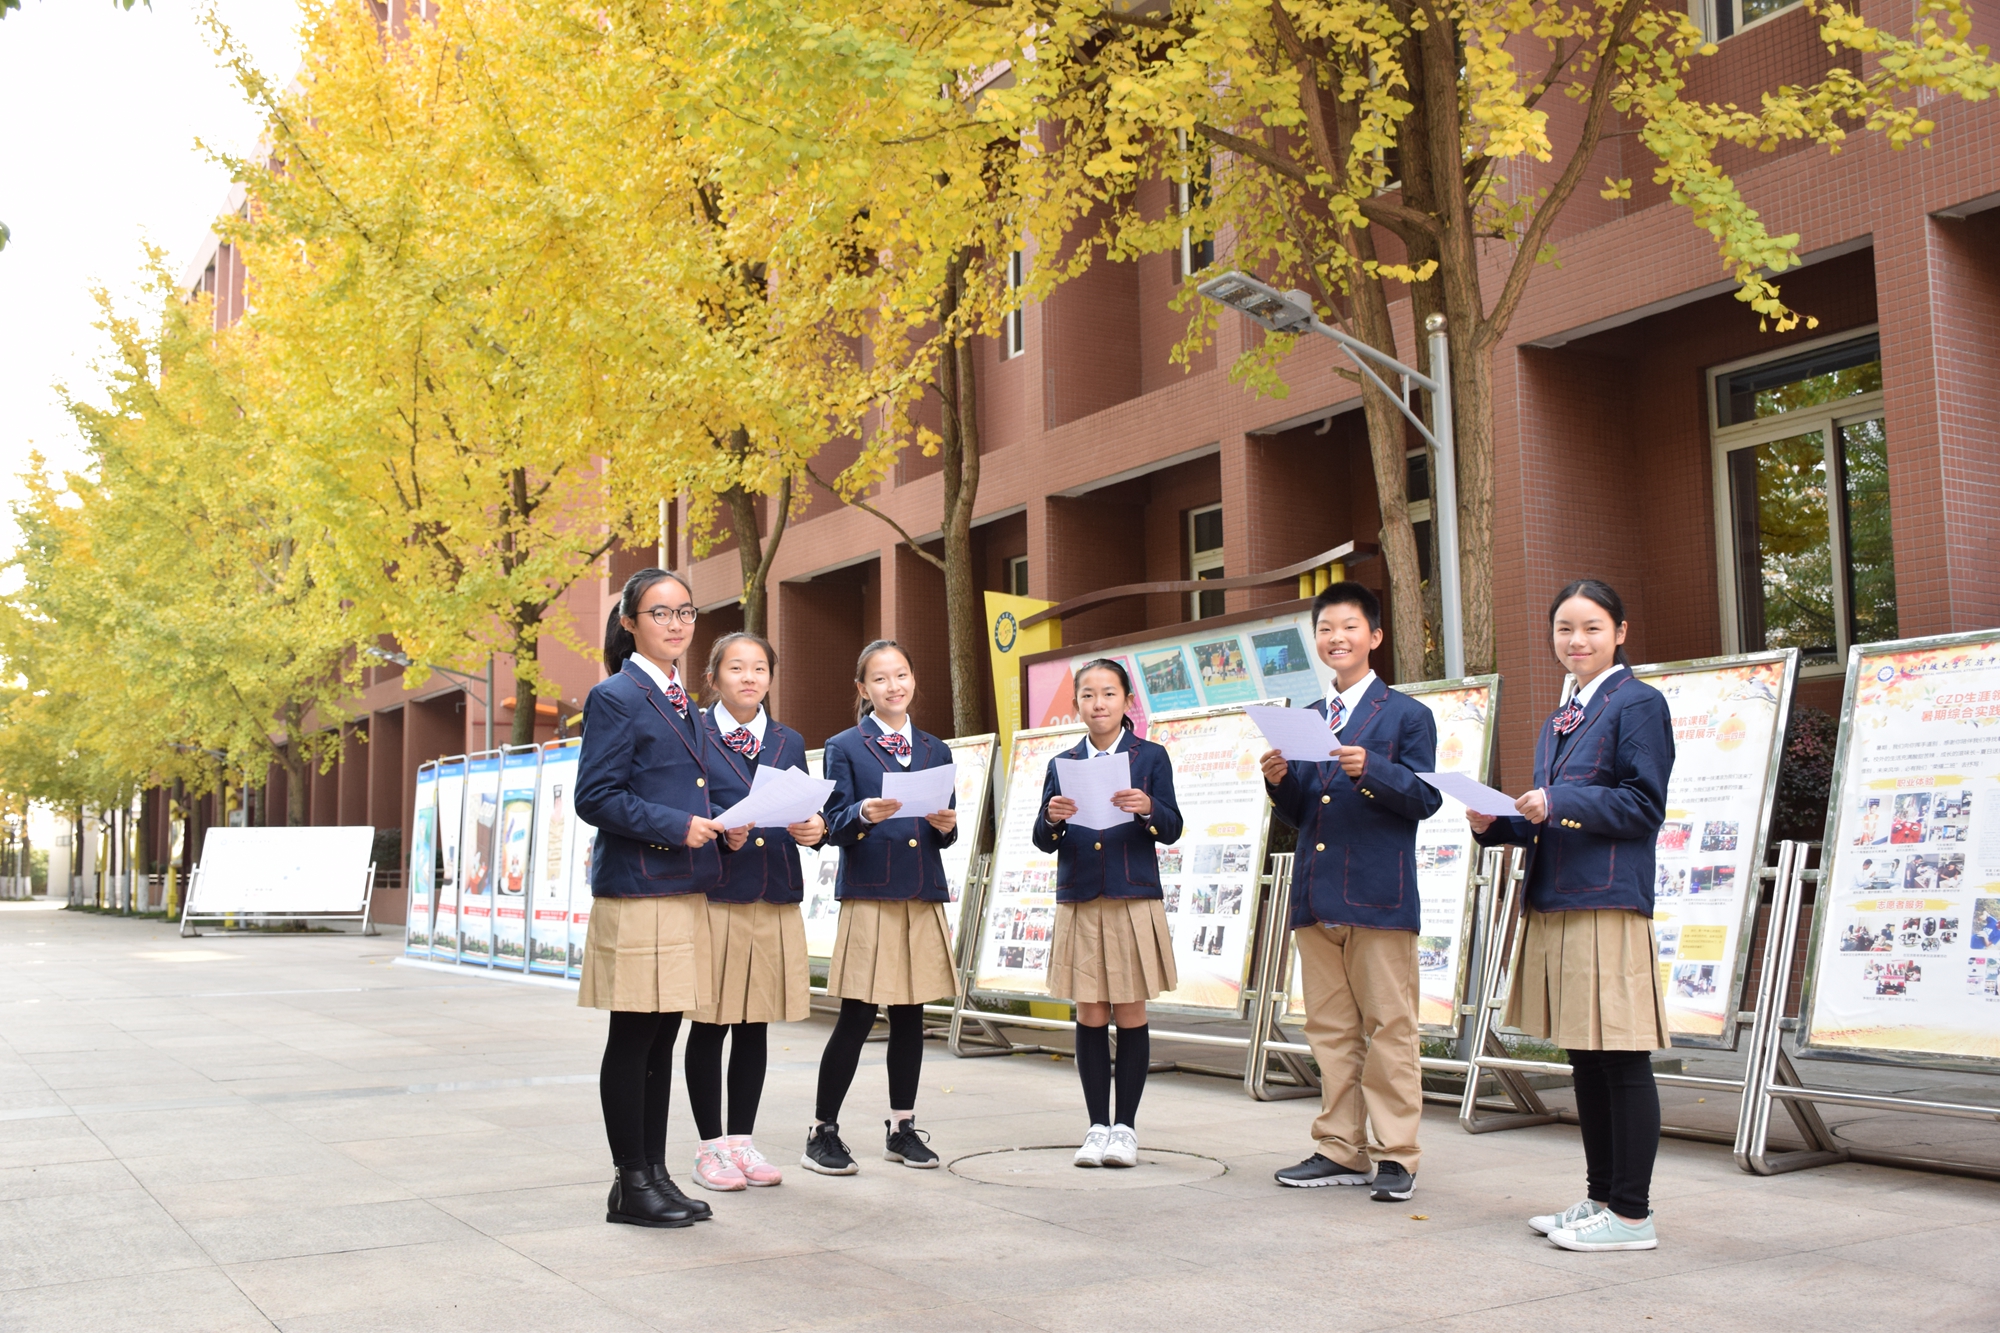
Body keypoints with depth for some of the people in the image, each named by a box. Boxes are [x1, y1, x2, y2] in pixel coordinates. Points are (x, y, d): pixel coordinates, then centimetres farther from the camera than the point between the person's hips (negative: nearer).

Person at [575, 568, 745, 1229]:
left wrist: (717, 826, 6)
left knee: (661, 1039, 12)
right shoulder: (616, 697, -7)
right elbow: (595, 798, -13)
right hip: (636, 891, -8)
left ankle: (656, 1173, 19)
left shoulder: (682, 702, 18)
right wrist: (677, 826, -18)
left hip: (685, 890, 8)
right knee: (633, 1040, -1)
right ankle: (631, 1184, 7)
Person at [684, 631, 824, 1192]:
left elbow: (805, 817, 15)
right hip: (713, 898, -4)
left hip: (776, 902, 5)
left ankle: (741, 1141, 19)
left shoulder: (789, 741, 15)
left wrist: (815, 829, -7)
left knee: (755, 1027, 9)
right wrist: (718, 831, -19)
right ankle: (710, 1146, 12)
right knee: (710, 1025, 1)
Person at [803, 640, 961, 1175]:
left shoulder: (935, 750, 16)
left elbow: (946, 834, 16)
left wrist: (947, 824, -6)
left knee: (910, 1015, 9)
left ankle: (902, 1127, 20)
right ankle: (823, 1131, 4)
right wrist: (864, 815, -23)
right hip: (869, 897, -4)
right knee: (857, 1017, -6)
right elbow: (834, 827, -4)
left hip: (923, 899, 5)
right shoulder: (845, 747, 3)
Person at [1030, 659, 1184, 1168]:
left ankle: (1125, 1126, 12)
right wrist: (1052, 819, -16)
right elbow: (1044, 841, 6)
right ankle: (1097, 1126, 13)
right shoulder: (1062, 764, 9)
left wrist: (1148, 809, -24)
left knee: (1130, 1015, 3)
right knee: (1090, 1017, 5)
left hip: (1134, 902, -2)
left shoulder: (1150, 757, 3)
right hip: (1079, 905, 2)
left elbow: (1172, 830, -3)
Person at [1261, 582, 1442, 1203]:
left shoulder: (1407, 715, 1)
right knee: (1330, 1030, 10)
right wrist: (1280, 780, -4)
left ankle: (1395, 1155, 5)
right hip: (1315, 896, 6)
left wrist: (1371, 770, -21)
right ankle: (1341, 1150, 18)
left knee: (1389, 1028, -2)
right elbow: (1300, 814, 16)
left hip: (1378, 895, -6)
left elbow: (1425, 798, -7)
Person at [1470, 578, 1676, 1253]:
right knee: (1585, 1059, 13)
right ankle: (1600, 1198, 23)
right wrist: (1497, 823, 5)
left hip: (1609, 902, -8)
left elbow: (1644, 806, -12)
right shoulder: (1558, 720, 20)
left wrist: (1558, 804, -18)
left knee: (1621, 1062, -4)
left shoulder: (1638, 703, -5)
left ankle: (1631, 1213, 3)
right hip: (1555, 902, 9)